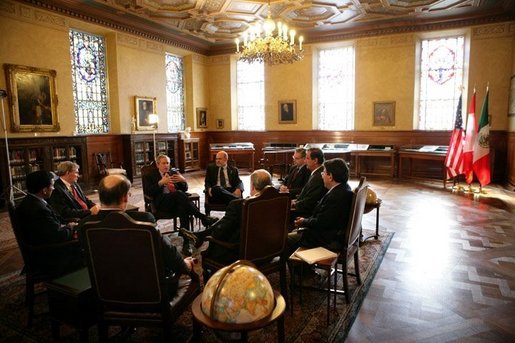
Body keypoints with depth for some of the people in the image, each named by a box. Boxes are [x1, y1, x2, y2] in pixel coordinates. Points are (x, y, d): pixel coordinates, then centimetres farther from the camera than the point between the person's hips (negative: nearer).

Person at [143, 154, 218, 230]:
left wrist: (183, 180, -4)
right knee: (178, 193, -35)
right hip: (162, 202, -3)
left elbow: (185, 189, 18)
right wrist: (161, 183, -14)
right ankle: (202, 217, -39)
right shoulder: (150, 177, 15)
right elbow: (148, 192, -2)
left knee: (183, 207, -36)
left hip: (177, 200, 3)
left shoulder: (174, 173, 24)